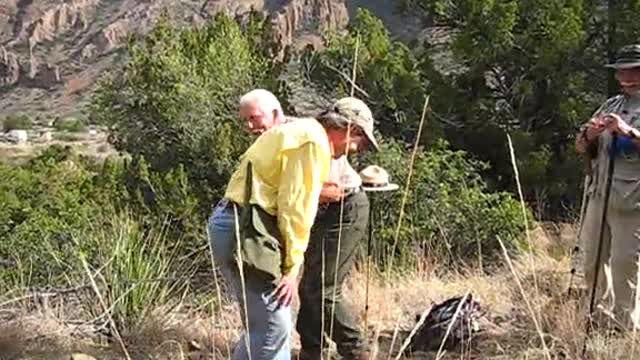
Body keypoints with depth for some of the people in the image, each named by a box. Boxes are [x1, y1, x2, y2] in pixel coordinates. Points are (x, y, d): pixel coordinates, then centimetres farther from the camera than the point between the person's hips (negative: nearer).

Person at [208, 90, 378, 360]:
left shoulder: (296, 131, 22)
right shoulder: (314, 140, -10)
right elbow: (296, 208, -14)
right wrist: (292, 267, -10)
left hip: (230, 222, 11)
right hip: (244, 229, -11)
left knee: (263, 320, 16)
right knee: (273, 325, -7)